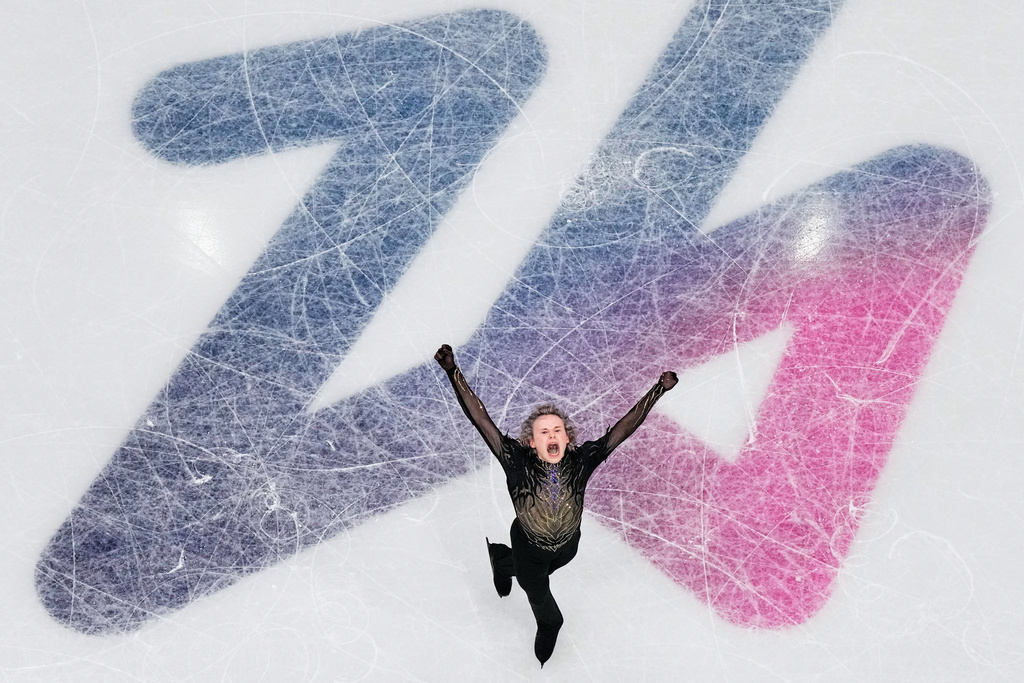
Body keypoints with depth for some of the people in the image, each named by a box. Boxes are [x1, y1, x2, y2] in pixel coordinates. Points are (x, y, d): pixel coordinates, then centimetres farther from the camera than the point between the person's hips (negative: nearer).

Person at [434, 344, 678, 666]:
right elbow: (480, 419, -41)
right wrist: (453, 373, -52)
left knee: (538, 572, 34)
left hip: (568, 545, 2)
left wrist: (657, 391, -35)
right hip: (529, 545, -2)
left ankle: (501, 561, 68)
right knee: (537, 592, 27)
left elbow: (622, 429, -29)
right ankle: (549, 625, 64)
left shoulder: (581, 460, -29)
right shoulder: (517, 462, -35)